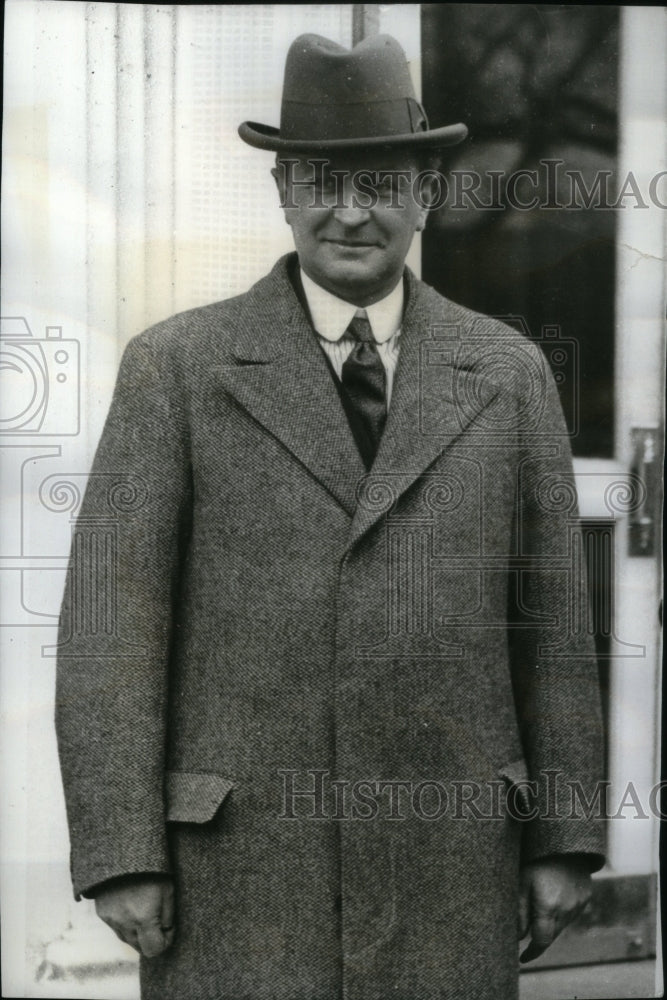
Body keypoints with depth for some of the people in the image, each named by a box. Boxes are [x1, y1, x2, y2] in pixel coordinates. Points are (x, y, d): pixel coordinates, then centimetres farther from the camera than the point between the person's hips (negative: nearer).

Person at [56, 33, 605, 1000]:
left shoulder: (508, 372, 5)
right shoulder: (177, 366, -2)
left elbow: (549, 614, 7)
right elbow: (113, 614, -6)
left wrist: (563, 839, 3)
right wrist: (122, 855, -12)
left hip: (443, 855, 2)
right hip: (240, 858, -2)